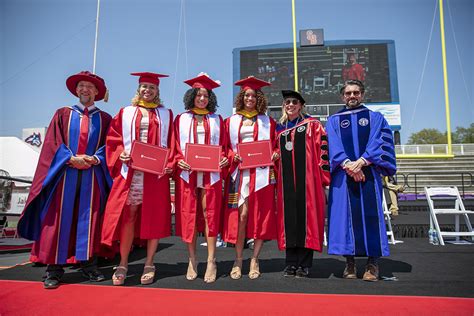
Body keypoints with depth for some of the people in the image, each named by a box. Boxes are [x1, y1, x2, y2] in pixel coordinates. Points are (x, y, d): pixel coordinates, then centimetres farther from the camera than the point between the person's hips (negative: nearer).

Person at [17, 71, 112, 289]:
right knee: (59, 220, -1)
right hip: (65, 175, 0)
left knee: (89, 220, 1)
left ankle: (89, 265, 10)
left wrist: (94, 159, -12)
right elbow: (53, 143, 3)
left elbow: (108, 146, 5)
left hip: (92, 176, 0)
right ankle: (54, 270, 6)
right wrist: (72, 159, -11)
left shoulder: (104, 119, 12)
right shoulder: (63, 114, 12)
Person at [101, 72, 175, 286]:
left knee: (154, 217, 1)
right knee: (128, 216, -1)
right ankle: (123, 264, 13)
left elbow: (170, 143, 6)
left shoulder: (165, 114, 12)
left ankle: (149, 264, 12)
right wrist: (121, 154, -10)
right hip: (130, 171, 1)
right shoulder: (126, 113, 14)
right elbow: (114, 139, 9)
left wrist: (168, 165, -8)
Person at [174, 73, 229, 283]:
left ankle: (211, 262, 6)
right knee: (189, 216, 2)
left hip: (211, 174, 0)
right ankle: (192, 261, 13)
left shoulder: (217, 120, 13)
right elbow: (175, 146, 7)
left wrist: (224, 159, -9)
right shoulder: (181, 119, 12)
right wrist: (179, 160, -11)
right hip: (187, 173, 0)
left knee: (210, 215, -2)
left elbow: (222, 146, 10)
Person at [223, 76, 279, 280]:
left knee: (260, 216, 0)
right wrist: (233, 156, -8)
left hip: (261, 173, 0)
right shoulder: (232, 121, 13)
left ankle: (254, 260, 10)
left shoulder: (267, 122, 12)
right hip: (240, 172, 0)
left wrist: (274, 155, -9)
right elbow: (225, 147, 11)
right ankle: (238, 260, 5)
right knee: (241, 214, -6)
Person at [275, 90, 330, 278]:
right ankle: (291, 263, 11)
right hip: (286, 181, 4)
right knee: (288, 218, 3)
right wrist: (275, 177, 14)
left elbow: (322, 148, -2)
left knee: (306, 216, -3)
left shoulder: (312, 125, 5)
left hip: (307, 179, -3)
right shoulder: (279, 128, 18)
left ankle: (304, 264, 5)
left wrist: (323, 174, -8)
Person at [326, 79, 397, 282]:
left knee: (370, 214, -5)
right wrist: (347, 164, -16)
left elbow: (379, 142, 0)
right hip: (342, 175, 1)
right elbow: (333, 145, 1)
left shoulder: (375, 118, 15)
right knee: (345, 213, -3)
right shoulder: (333, 121, 15)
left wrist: (362, 161, -16)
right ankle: (349, 262, 4)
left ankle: (372, 263, 2)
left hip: (368, 173, 0)